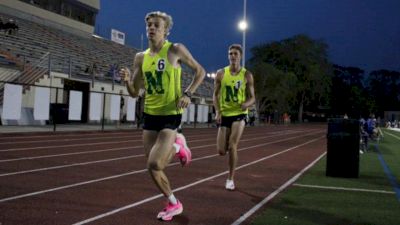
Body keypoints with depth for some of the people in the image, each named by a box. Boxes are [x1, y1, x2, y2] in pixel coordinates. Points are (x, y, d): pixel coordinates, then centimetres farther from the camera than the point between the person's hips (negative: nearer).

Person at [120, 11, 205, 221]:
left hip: (170, 115, -5)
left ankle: (177, 147, 13)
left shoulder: (175, 50, -7)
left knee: (154, 164, -17)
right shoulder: (141, 57, 7)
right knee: (154, 167, 6)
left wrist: (187, 94, -12)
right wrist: (127, 80, -12)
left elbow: (200, 71, 1)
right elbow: (135, 93, 9)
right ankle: (173, 203, 27)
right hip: (149, 115, 5)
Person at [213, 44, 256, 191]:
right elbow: (215, 94, 4)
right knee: (221, 151, 0)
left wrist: (247, 104, -23)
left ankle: (230, 179, 0)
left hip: (239, 114, -2)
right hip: (224, 115, 2)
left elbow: (252, 97, 1)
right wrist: (217, 112, -10)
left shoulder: (247, 75, -3)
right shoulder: (221, 73, 0)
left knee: (232, 146, -16)